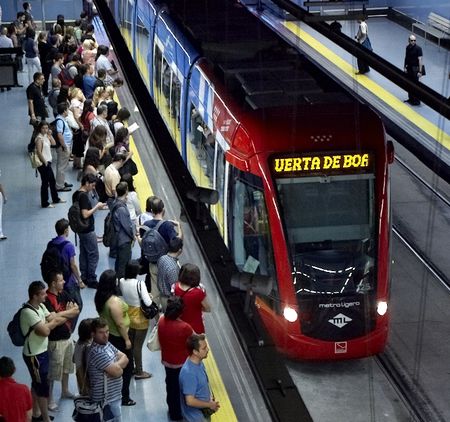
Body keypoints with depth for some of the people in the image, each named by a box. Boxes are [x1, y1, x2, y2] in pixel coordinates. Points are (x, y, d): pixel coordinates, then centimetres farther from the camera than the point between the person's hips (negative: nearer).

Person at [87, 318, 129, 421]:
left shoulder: (107, 344, 5)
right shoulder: (97, 352, -26)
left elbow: (124, 358, 4)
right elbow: (117, 372, -27)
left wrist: (116, 366, -15)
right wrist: (119, 367, -4)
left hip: (113, 396, 10)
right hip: (106, 400, -10)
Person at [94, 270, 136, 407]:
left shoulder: (100, 298, -4)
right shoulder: (114, 301, -30)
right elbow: (120, 323, -26)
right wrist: (126, 339, -16)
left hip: (108, 335, 8)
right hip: (118, 338, -8)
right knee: (126, 367, 7)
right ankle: (123, 398, 15)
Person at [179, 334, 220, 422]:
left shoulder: (198, 362, -3)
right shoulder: (189, 373, -32)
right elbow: (190, 401, -30)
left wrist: (210, 397, -1)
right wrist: (210, 405, -18)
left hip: (203, 413, 9)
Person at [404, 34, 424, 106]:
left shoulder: (418, 48, -15)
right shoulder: (408, 47, 5)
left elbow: (420, 60, -17)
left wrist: (420, 71, -21)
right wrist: (405, 67, 14)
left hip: (415, 68, -7)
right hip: (409, 68, 7)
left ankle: (417, 101, 1)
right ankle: (411, 98, 26)